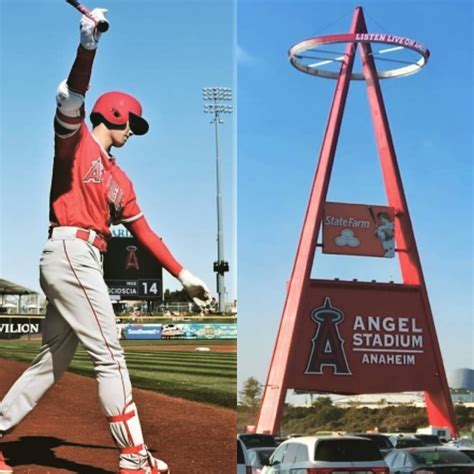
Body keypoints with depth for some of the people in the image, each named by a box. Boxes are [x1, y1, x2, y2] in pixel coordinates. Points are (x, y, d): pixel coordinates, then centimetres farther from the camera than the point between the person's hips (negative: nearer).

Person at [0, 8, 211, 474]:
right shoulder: (76, 140, 2)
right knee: (109, 356, -9)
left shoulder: (119, 178, 22)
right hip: (69, 253, -9)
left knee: (53, 359, 12)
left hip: (81, 261, 9)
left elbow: (142, 230, 22)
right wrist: (88, 46, -32)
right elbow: (70, 99, -19)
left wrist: (183, 275, 18)